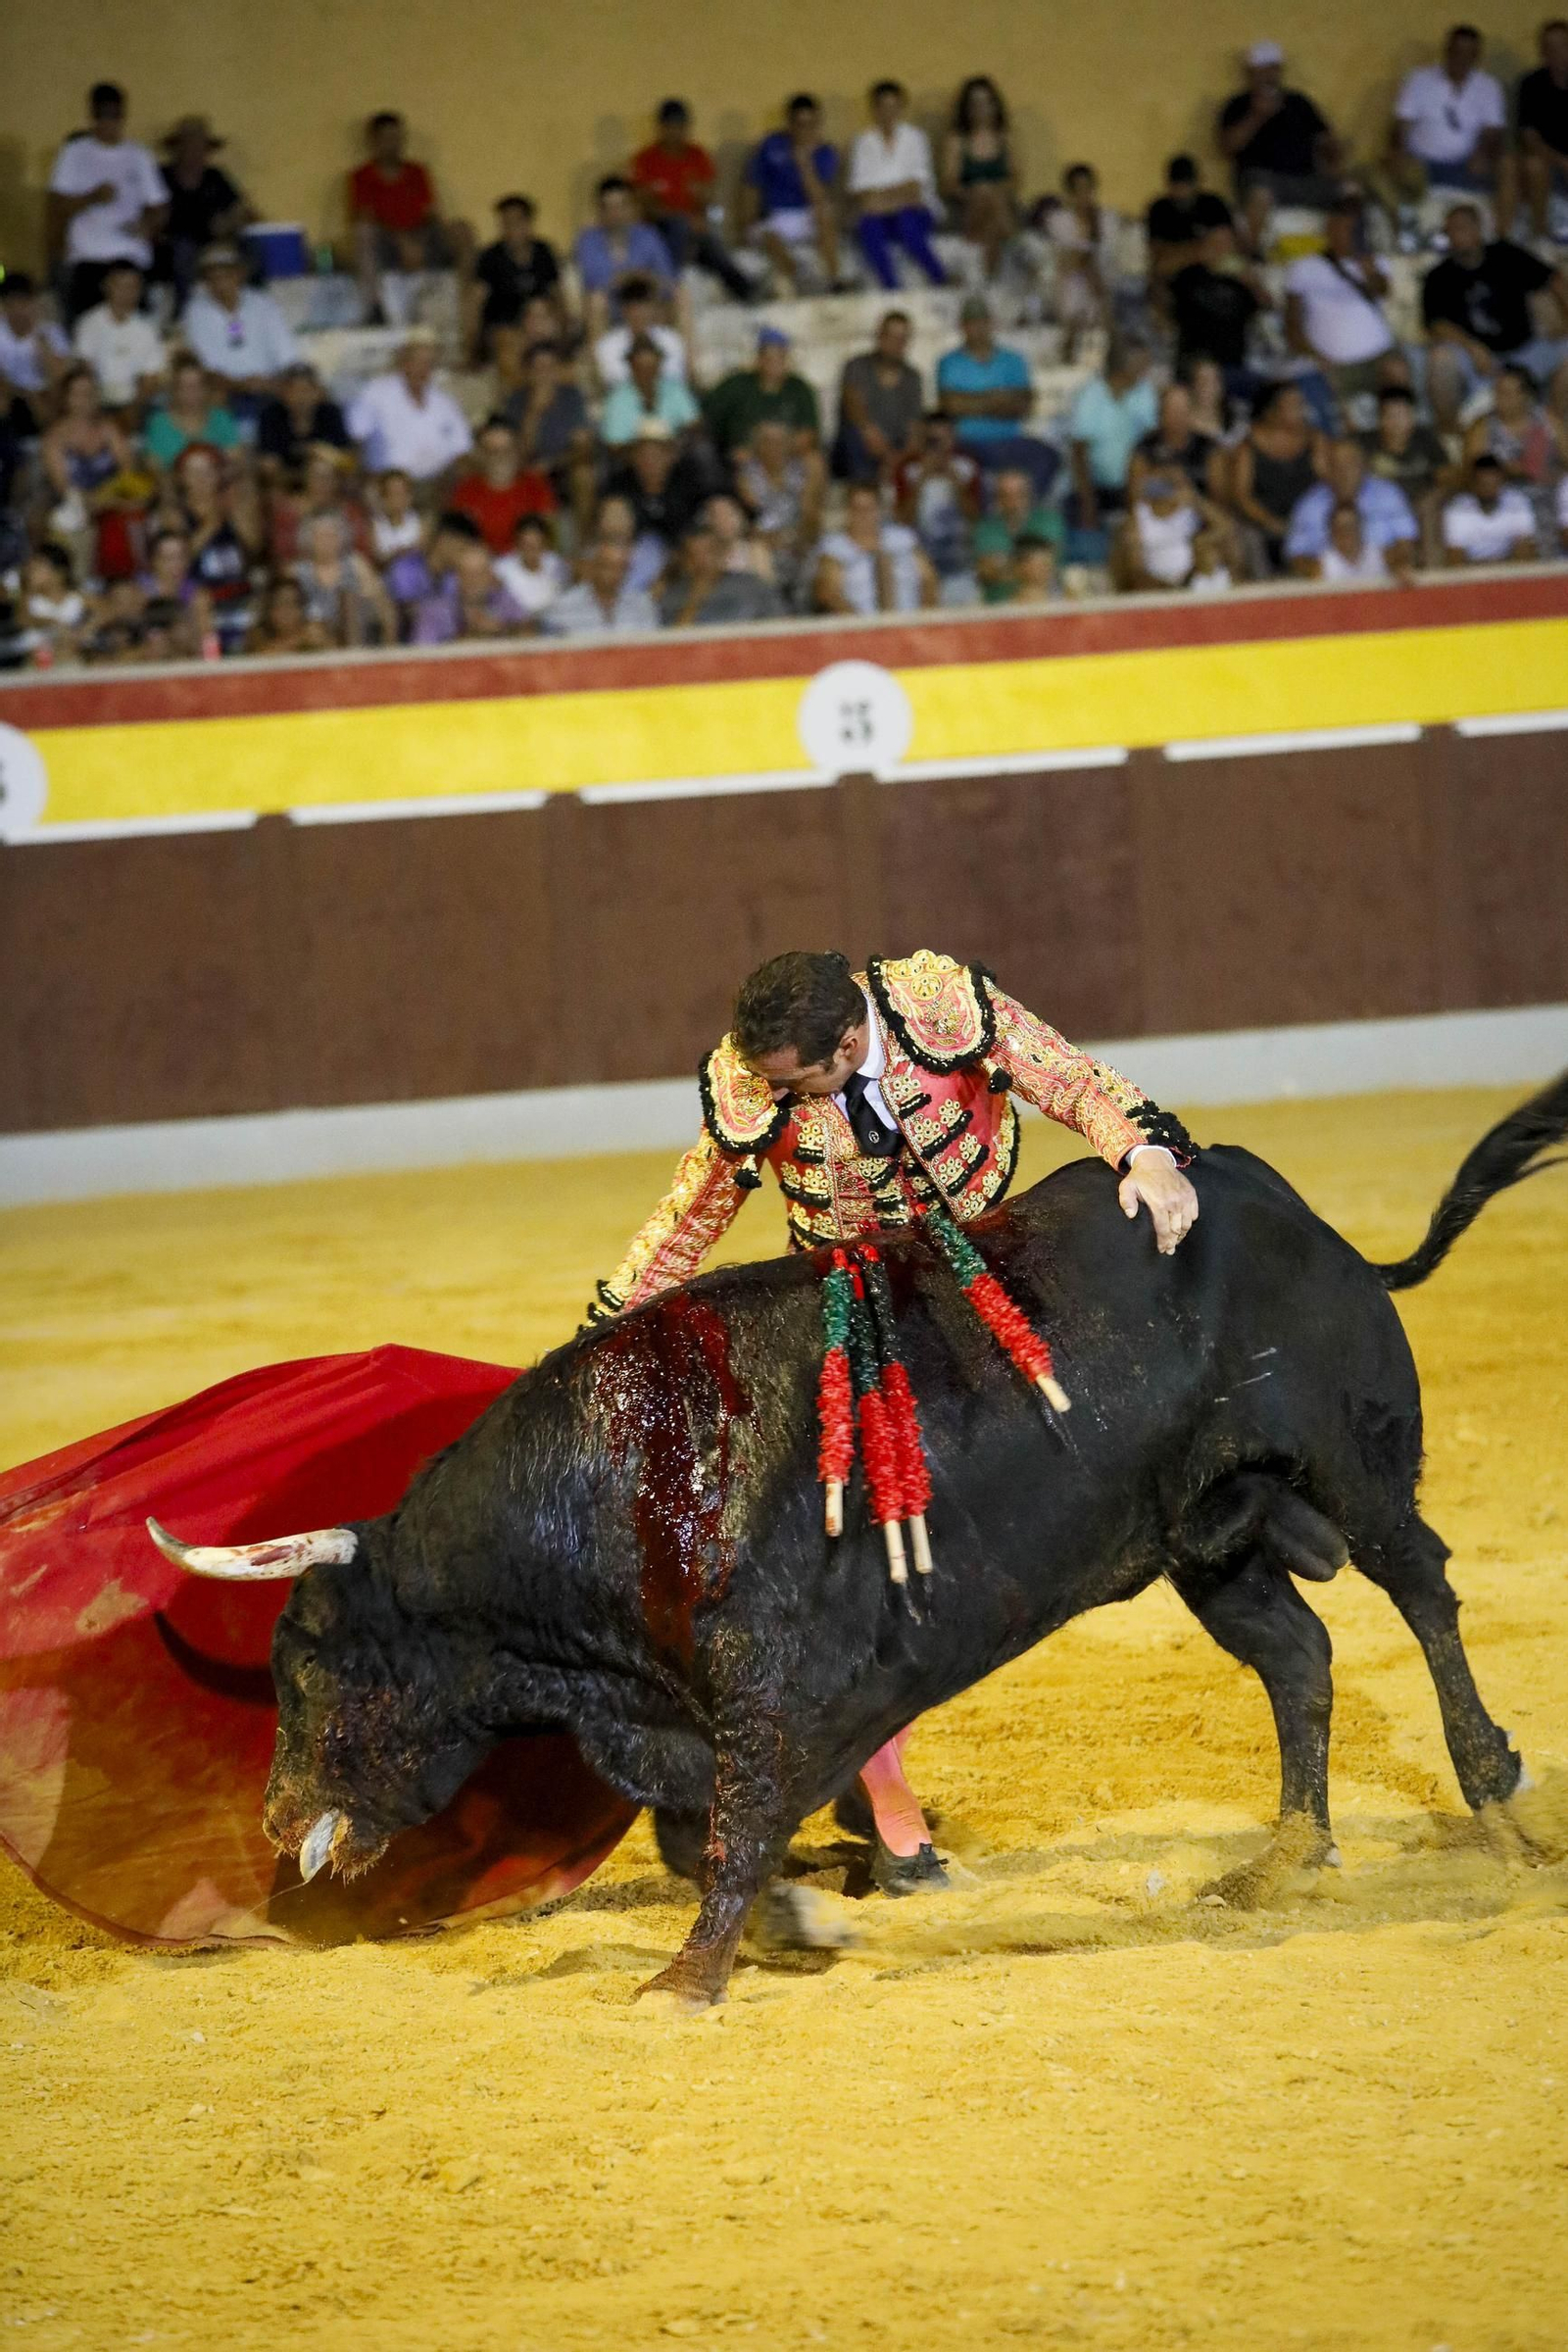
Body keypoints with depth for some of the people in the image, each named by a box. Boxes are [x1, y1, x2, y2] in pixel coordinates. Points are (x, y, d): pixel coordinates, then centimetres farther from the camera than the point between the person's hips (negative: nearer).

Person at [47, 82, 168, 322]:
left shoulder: (138, 156, 12)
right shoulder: (75, 153, 6)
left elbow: (157, 207, 15)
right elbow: (58, 206, -1)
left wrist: (147, 226, -7)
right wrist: (93, 197, -16)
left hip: (131, 256, 1)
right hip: (87, 257, -1)